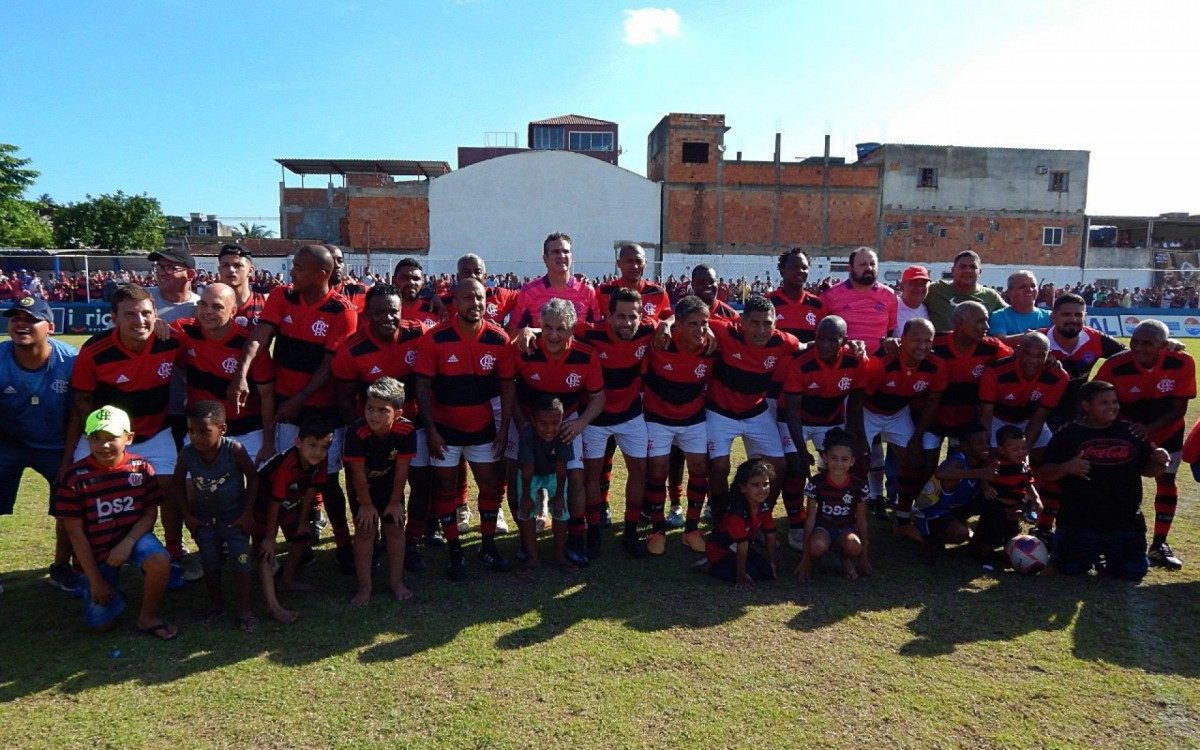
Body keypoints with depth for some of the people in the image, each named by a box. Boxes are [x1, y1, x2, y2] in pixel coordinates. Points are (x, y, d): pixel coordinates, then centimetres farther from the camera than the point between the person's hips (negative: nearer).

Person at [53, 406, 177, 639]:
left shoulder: (141, 468, -10)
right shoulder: (74, 478, -15)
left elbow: (150, 513, -4)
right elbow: (76, 533, -11)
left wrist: (127, 543, -22)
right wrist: (95, 580, -9)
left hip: (133, 536, 1)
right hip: (95, 550, 0)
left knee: (160, 562, -33)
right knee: (101, 623, -3)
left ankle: (148, 617, -7)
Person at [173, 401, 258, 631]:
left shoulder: (234, 450, -25)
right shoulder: (187, 454, -17)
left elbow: (253, 477, -12)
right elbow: (179, 483, 2)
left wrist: (248, 513, -11)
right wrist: (187, 515, 0)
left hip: (235, 516, -3)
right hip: (204, 518, 3)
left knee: (241, 561, -3)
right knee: (210, 564, 12)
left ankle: (244, 610, 7)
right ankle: (216, 604, 31)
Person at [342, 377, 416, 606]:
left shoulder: (406, 430, -30)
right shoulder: (356, 432, -34)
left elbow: (401, 470, -18)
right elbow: (358, 473, -24)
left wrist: (395, 502, -9)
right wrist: (366, 505, -15)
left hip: (389, 481, 2)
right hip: (362, 484, -2)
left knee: (395, 527, 4)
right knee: (365, 529, -4)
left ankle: (397, 581, 19)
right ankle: (364, 586, 8)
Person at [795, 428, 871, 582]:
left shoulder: (859, 486, -9)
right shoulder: (816, 484, -13)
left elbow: (861, 521, 2)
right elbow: (810, 519, -8)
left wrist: (864, 556, 6)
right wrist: (805, 559, -8)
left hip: (847, 529, 1)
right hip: (823, 528, -1)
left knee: (854, 546, -34)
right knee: (817, 546, -37)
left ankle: (846, 559, 1)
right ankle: (812, 561, -1)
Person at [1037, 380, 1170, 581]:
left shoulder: (1131, 432, 10)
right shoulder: (1068, 435, -1)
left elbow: (1147, 470, 17)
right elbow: (1040, 473, -4)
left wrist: (1161, 462, -5)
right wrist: (1066, 468, -23)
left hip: (1125, 521, 3)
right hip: (1079, 523, -2)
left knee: (1133, 572, -4)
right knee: (1071, 570, -6)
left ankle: (1106, 559, 29)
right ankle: (1090, 555, 29)